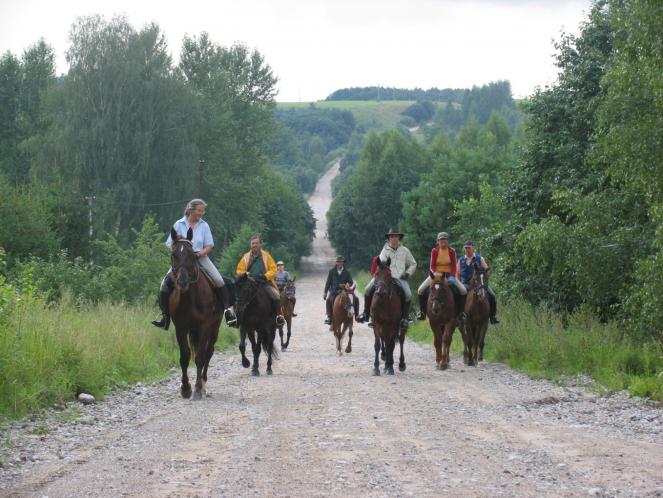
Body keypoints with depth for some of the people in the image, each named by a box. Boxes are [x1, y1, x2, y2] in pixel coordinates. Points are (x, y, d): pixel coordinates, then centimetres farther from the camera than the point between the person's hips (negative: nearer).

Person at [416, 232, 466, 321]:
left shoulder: (452, 251, -2)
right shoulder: (434, 251, -2)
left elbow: (454, 266, -7)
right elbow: (432, 265, -6)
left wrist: (452, 276, -24)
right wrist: (435, 273, -27)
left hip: (449, 274, 0)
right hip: (436, 274, 0)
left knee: (463, 290, -20)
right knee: (421, 290, -18)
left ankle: (461, 312, -6)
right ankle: (422, 312, -5)